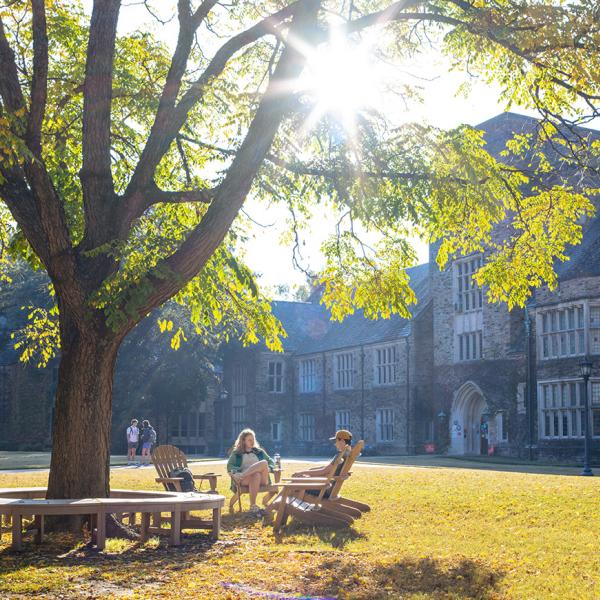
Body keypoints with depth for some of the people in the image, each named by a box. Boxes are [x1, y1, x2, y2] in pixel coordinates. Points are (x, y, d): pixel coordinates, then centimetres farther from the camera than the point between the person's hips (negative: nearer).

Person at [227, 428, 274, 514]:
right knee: (256, 476, -40)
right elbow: (229, 466, 7)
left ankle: (241, 476, -34)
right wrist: (237, 471, -16)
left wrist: (267, 469, -1)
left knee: (264, 463, -30)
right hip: (244, 480, -2)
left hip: (261, 478, 2)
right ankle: (253, 506, -42)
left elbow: (271, 462, 23)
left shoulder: (259, 452, 27)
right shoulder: (236, 453, 19)